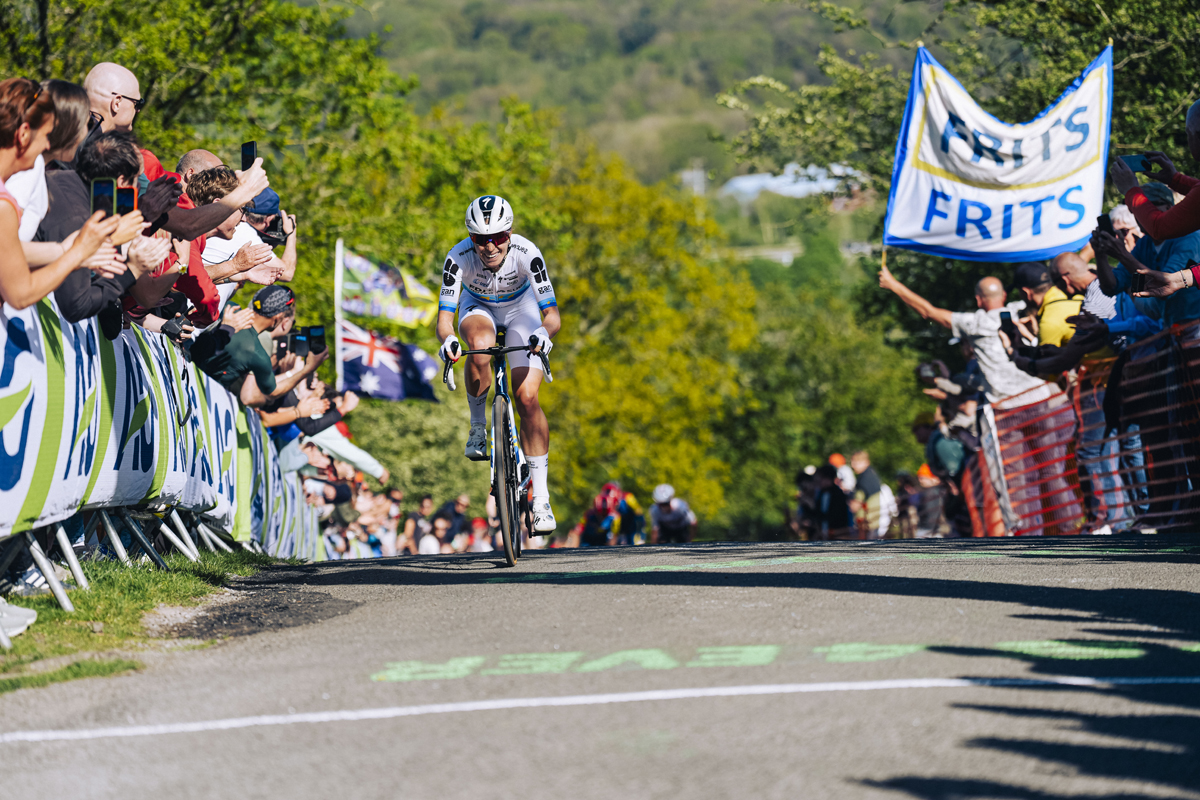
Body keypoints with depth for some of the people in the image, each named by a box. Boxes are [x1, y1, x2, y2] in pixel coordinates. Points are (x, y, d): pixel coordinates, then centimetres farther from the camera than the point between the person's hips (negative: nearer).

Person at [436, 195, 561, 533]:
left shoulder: (526, 252, -34)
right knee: (480, 347, -37)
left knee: (527, 397, -14)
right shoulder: (459, 257, -32)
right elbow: (444, 316, -33)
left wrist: (544, 333, -56)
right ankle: (478, 426, -12)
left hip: (521, 307, 0)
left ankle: (541, 498, -8)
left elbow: (552, 314, -34)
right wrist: (447, 339, -55)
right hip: (478, 307, 1)